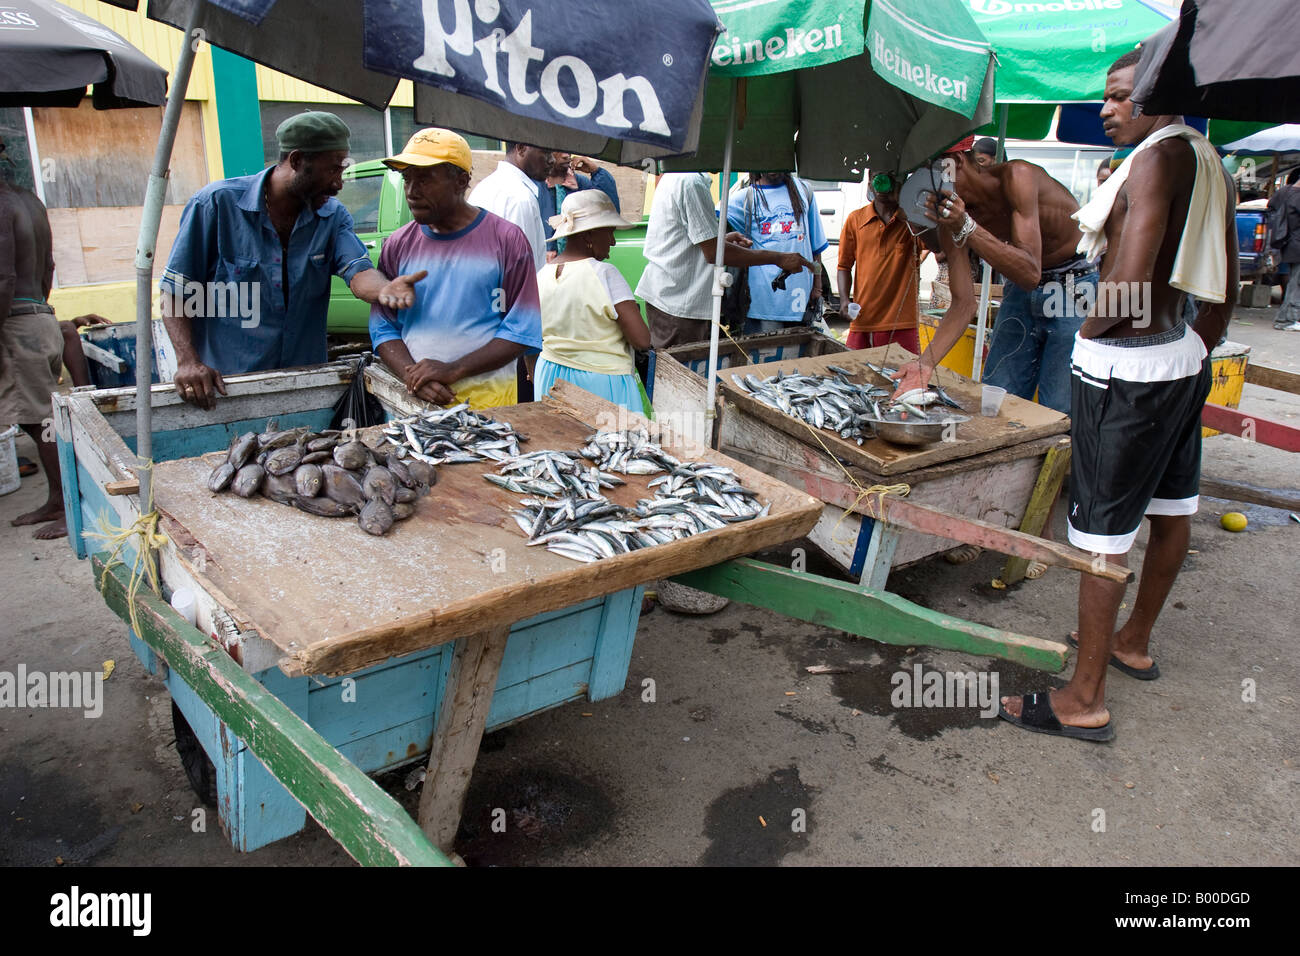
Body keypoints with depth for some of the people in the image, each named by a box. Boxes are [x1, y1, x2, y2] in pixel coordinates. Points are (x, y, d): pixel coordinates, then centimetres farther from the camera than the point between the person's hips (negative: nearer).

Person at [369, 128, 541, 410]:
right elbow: (382, 327, 6)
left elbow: (523, 330, -8)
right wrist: (413, 377, -13)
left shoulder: (507, 240, -3)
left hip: (487, 399, -2)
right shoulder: (398, 245, 7)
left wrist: (453, 370, -16)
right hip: (414, 399, 3)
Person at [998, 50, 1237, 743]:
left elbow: (1128, 288, -26)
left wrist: (1089, 331, -8)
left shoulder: (1158, 157, -16)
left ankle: (1086, 700, 2)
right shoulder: (1211, 168, 12)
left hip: (1125, 369, -10)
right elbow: (1223, 291, 17)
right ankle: (1135, 642, 39)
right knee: (1171, 510, 19)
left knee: (1101, 532, -5)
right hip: (1183, 361, 10)